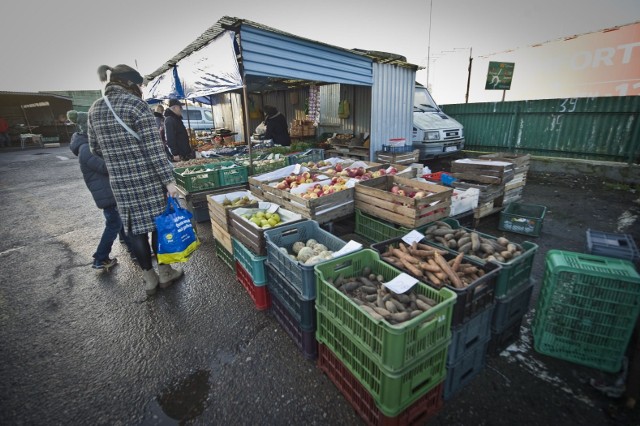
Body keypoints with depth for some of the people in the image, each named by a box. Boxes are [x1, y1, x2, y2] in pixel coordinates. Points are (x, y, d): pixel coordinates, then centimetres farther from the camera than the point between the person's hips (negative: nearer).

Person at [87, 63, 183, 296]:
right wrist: (169, 179, -16)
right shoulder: (136, 104, -10)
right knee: (158, 222, 8)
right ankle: (165, 272, 22)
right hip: (148, 177, -5)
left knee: (135, 226, 12)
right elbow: (153, 146, -17)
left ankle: (149, 278, 23)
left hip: (119, 180, 6)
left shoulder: (95, 109, 10)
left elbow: (95, 148, 15)